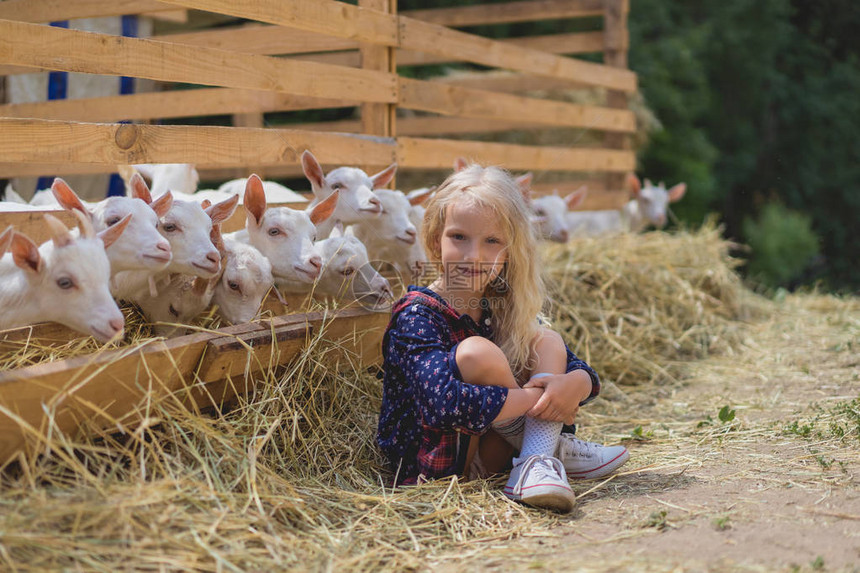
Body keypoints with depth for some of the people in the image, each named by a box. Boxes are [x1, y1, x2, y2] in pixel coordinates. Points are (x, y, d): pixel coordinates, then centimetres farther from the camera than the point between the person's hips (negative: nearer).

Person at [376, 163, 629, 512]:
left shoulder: (503, 309, 3)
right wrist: (538, 398, -25)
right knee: (475, 352, -28)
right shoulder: (417, 315, -18)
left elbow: (584, 373, 3)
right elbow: (444, 403, -35)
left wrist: (576, 385, -24)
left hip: (490, 445, 7)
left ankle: (537, 467, -24)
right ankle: (553, 448, -8)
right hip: (432, 466, -7)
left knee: (547, 341, -2)